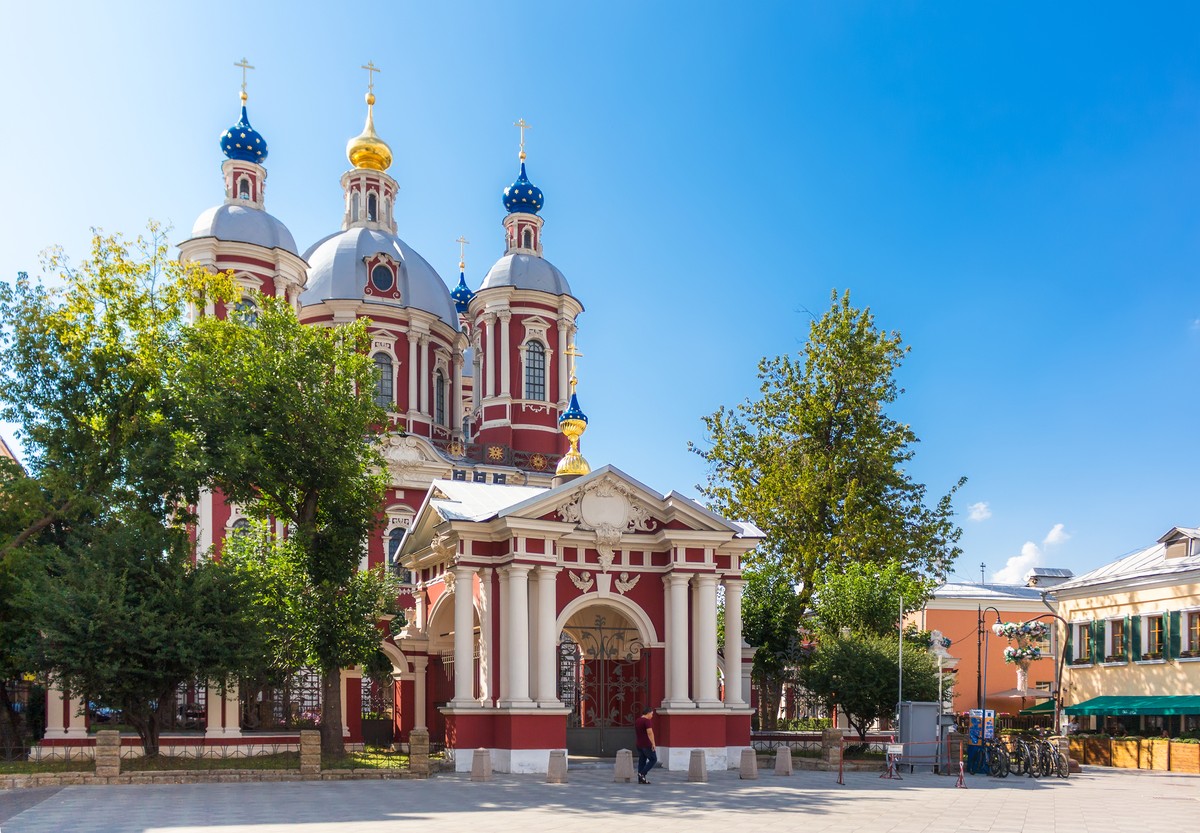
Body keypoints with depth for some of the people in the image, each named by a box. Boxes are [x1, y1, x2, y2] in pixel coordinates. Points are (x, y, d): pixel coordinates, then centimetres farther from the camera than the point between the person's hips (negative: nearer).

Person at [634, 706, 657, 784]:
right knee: (653, 759, 3)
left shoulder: (637, 721, 13)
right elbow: (650, 733, -23)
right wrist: (653, 744, -23)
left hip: (639, 745, 8)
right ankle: (642, 773, -6)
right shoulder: (646, 721, -14)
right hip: (647, 745, -8)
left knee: (642, 761, 10)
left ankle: (640, 779, 7)